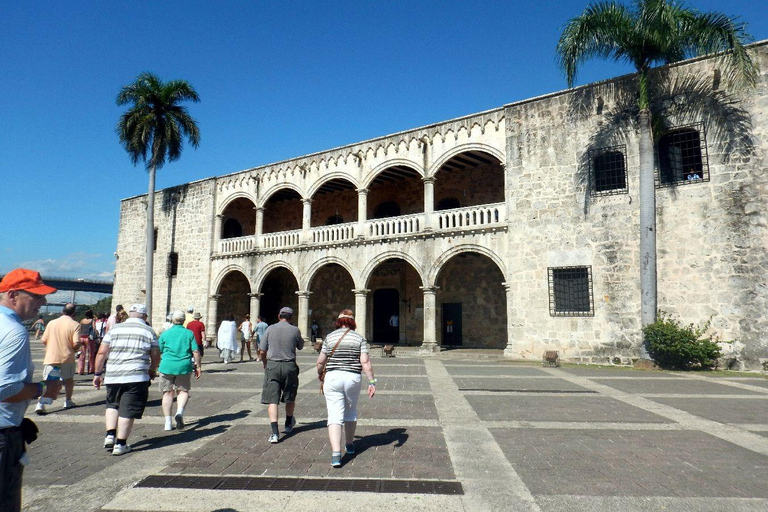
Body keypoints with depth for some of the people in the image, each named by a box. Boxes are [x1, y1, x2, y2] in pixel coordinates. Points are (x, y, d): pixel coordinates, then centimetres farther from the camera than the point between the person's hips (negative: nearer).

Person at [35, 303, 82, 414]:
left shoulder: (52, 323, 2)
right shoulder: (75, 324, -8)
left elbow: (43, 340, 3)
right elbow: (76, 344, -15)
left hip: (51, 357, 2)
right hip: (67, 357, -1)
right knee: (68, 380, 17)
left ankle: (40, 404, -12)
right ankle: (68, 401, 27)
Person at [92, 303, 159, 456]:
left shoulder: (115, 329, 8)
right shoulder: (149, 332, 4)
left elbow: (101, 353, 4)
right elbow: (155, 356, 6)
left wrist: (98, 373, 12)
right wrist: (152, 371, 24)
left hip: (112, 377, 3)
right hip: (136, 377, -3)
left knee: (112, 405, 23)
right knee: (128, 411, 4)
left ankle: (110, 435, 12)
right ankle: (120, 444, 9)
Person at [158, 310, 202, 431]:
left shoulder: (165, 334, 4)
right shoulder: (189, 333, 2)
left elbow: (158, 352, 11)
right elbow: (196, 352, -2)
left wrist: (157, 365, 30)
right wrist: (198, 367, 7)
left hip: (167, 366, 0)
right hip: (184, 366, 0)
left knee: (167, 393, 9)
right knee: (183, 390, 13)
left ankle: (168, 422, 9)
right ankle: (180, 412, -12)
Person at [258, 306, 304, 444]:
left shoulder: (270, 329, -1)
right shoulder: (295, 330, -2)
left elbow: (262, 351, 1)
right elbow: (300, 346, 14)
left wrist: (265, 363, 19)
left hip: (272, 365, 0)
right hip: (289, 366, 1)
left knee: (272, 400, 1)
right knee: (290, 398, 20)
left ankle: (274, 432, -10)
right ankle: (289, 424, 40)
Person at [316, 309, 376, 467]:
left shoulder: (329, 337, 1)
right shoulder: (359, 338, 1)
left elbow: (320, 361, 3)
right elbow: (365, 362, -7)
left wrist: (320, 374, 22)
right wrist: (372, 382, -4)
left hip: (332, 378, -1)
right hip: (353, 378, 1)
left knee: (335, 416, -1)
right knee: (351, 413, 21)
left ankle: (336, 453, -13)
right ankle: (350, 445, 36)